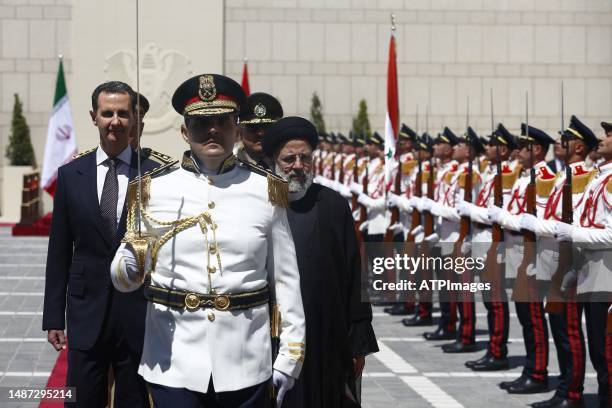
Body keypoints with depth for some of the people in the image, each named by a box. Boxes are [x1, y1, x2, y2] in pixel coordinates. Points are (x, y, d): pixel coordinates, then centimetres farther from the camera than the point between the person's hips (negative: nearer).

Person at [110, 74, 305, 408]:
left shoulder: (266, 190, 3)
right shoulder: (153, 188, 3)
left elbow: (286, 278, 5)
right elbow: (122, 279, 5)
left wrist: (290, 354, 2)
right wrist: (132, 265, -18)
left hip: (246, 365, 0)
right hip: (173, 365, 0)